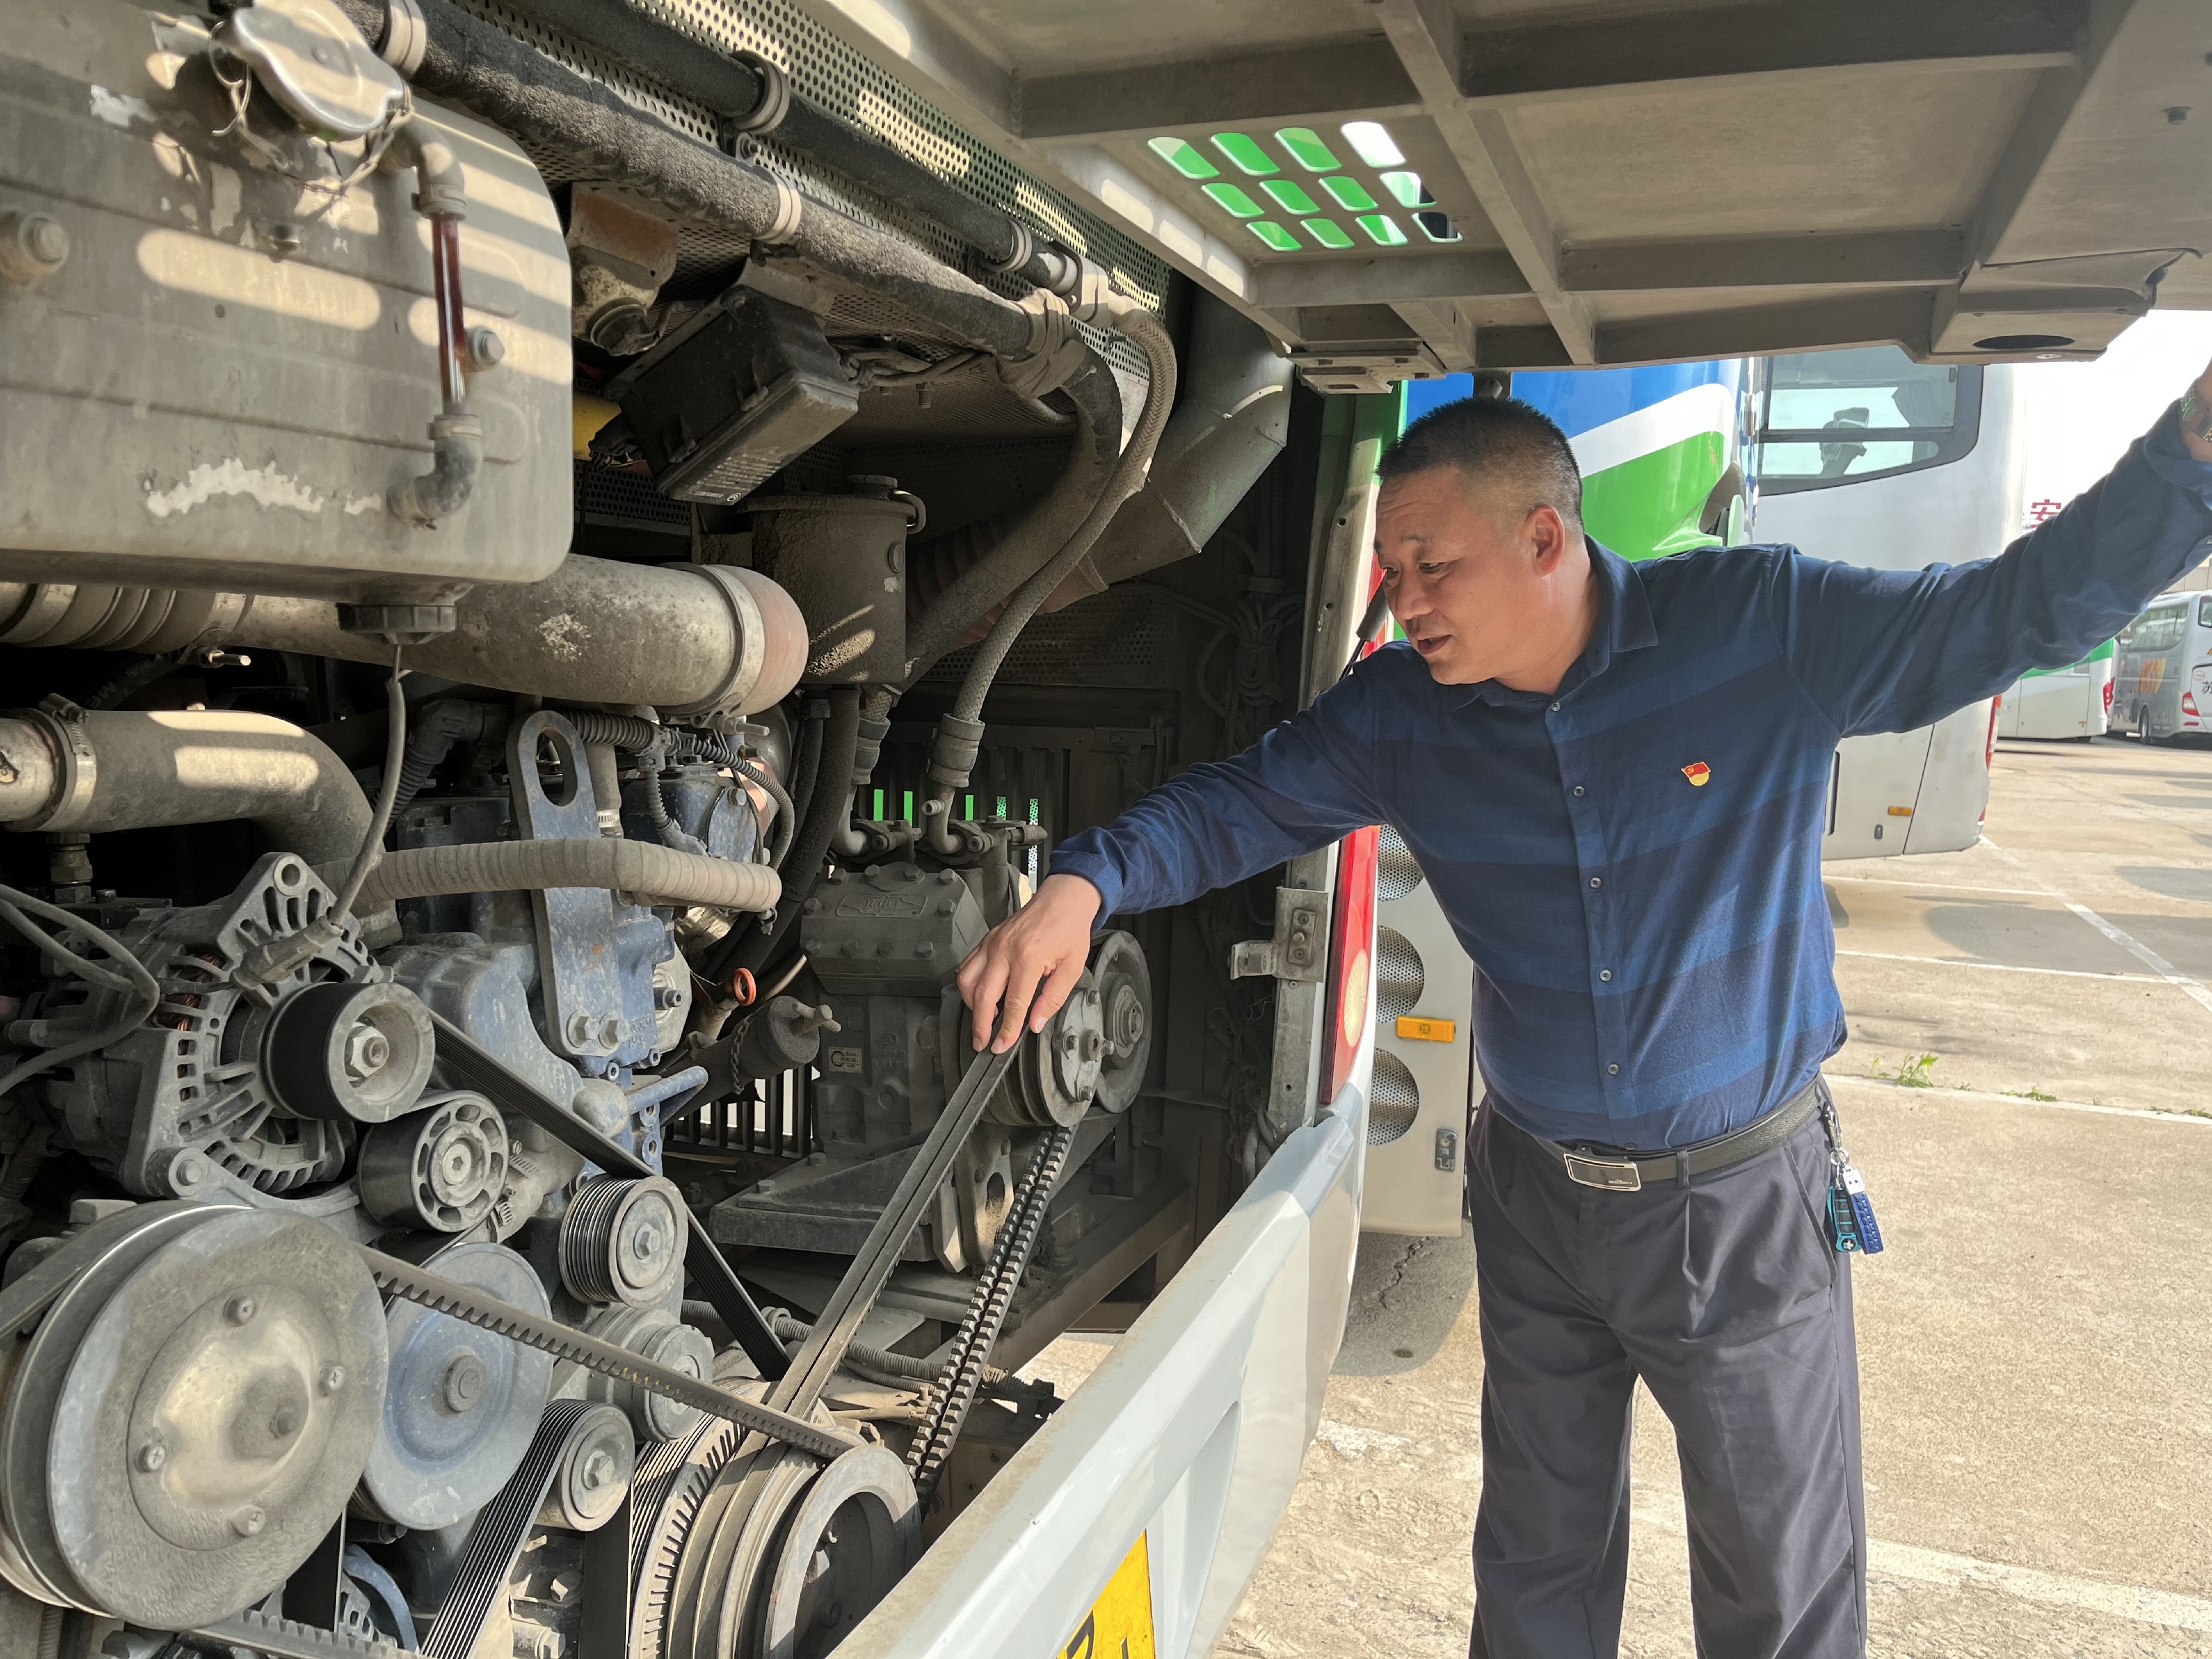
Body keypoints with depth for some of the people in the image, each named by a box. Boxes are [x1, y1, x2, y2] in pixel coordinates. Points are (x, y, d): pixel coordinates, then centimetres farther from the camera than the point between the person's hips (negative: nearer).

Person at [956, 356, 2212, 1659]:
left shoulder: (1767, 625, -17)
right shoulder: (1400, 711, -8)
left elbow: (2027, 610, -12)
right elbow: (1239, 807, -6)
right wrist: (1085, 886, -23)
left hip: (1745, 1202, -2)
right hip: (1536, 1197, 3)